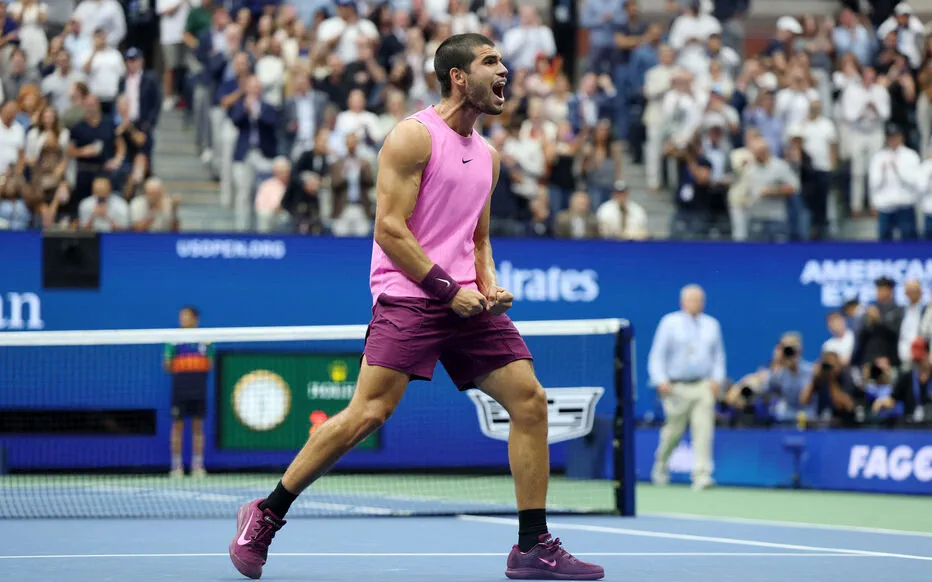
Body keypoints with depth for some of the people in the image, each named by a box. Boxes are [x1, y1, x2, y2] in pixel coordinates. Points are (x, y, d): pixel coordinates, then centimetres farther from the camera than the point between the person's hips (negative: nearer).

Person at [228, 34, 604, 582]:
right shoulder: (414, 136, -5)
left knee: (530, 401, -4)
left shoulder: (488, 155, 18)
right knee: (368, 413, -16)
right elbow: (389, 229, -11)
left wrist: (489, 285, 5)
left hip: (465, 301, 7)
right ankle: (264, 517, -2)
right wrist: (448, 289, -15)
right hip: (408, 295, -7)